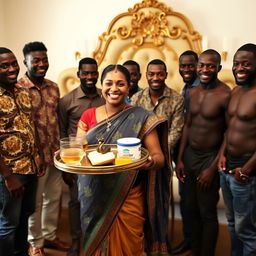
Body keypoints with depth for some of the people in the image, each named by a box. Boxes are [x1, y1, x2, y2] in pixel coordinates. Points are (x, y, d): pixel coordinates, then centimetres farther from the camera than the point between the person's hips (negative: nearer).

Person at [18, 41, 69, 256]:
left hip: (55, 152, 6)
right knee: (36, 201, 10)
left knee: (54, 197, 18)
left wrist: (60, 148, 12)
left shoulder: (53, 87, 6)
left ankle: (50, 235, 38)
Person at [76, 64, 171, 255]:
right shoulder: (88, 116, 3)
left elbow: (159, 157, -8)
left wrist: (152, 161, -30)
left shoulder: (141, 119, -6)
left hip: (127, 199, -2)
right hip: (94, 196, 3)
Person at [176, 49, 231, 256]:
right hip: (189, 154, 7)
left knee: (207, 213, 7)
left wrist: (213, 168, -15)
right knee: (191, 208, 18)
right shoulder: (193, 92, 5)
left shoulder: (225, 95, -16)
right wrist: (180, 158, 8)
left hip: (210, 157, -7)